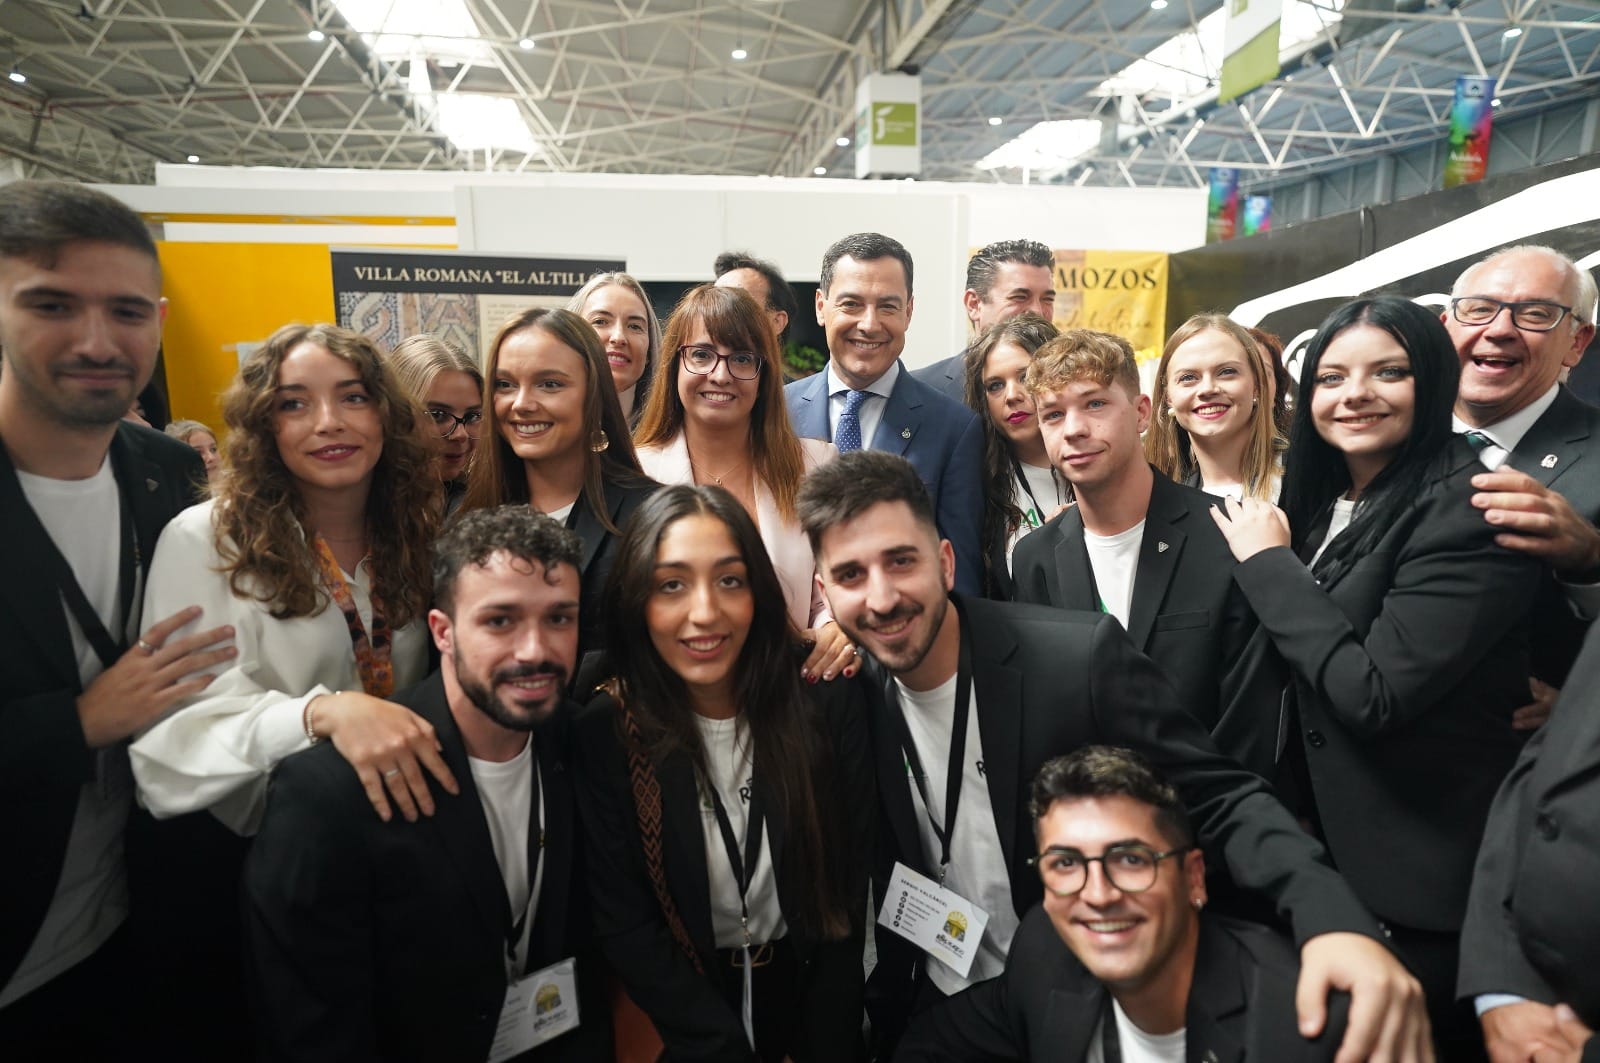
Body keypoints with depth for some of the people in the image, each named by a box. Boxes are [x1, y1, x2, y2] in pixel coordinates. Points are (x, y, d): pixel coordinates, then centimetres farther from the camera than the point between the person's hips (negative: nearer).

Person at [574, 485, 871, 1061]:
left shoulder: (829, 702, -13)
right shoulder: (605, 733, -13)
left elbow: (854, 889, -6)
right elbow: (623, 925, -8)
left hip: (817, 989, 0)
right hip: (688, 1000, 0)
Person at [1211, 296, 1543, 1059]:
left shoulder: (1468, 510, -20)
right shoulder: (1321, 504, 5)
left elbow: (1374, 695, -27)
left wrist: (1269, 563, -20)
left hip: (1424, 888, -8)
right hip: (1325, 853, 8)